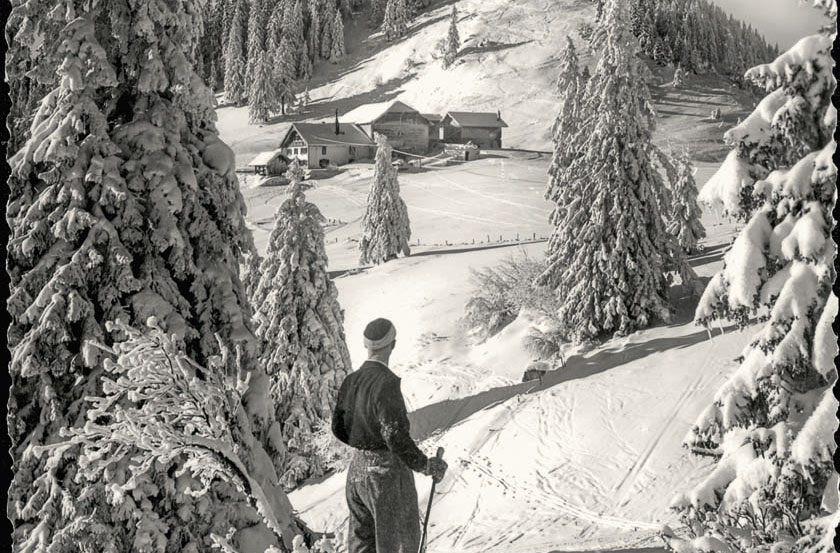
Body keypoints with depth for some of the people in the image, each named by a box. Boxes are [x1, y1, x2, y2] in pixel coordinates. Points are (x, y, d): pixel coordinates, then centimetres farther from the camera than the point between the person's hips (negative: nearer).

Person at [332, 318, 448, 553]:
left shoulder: (351, 381, -1)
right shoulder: (386, 383, -24)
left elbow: (338, 428, 8)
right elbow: (396, 436, -25)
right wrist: (426, 465, -13)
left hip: (357, 469, 7)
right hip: (388, 472, -7)